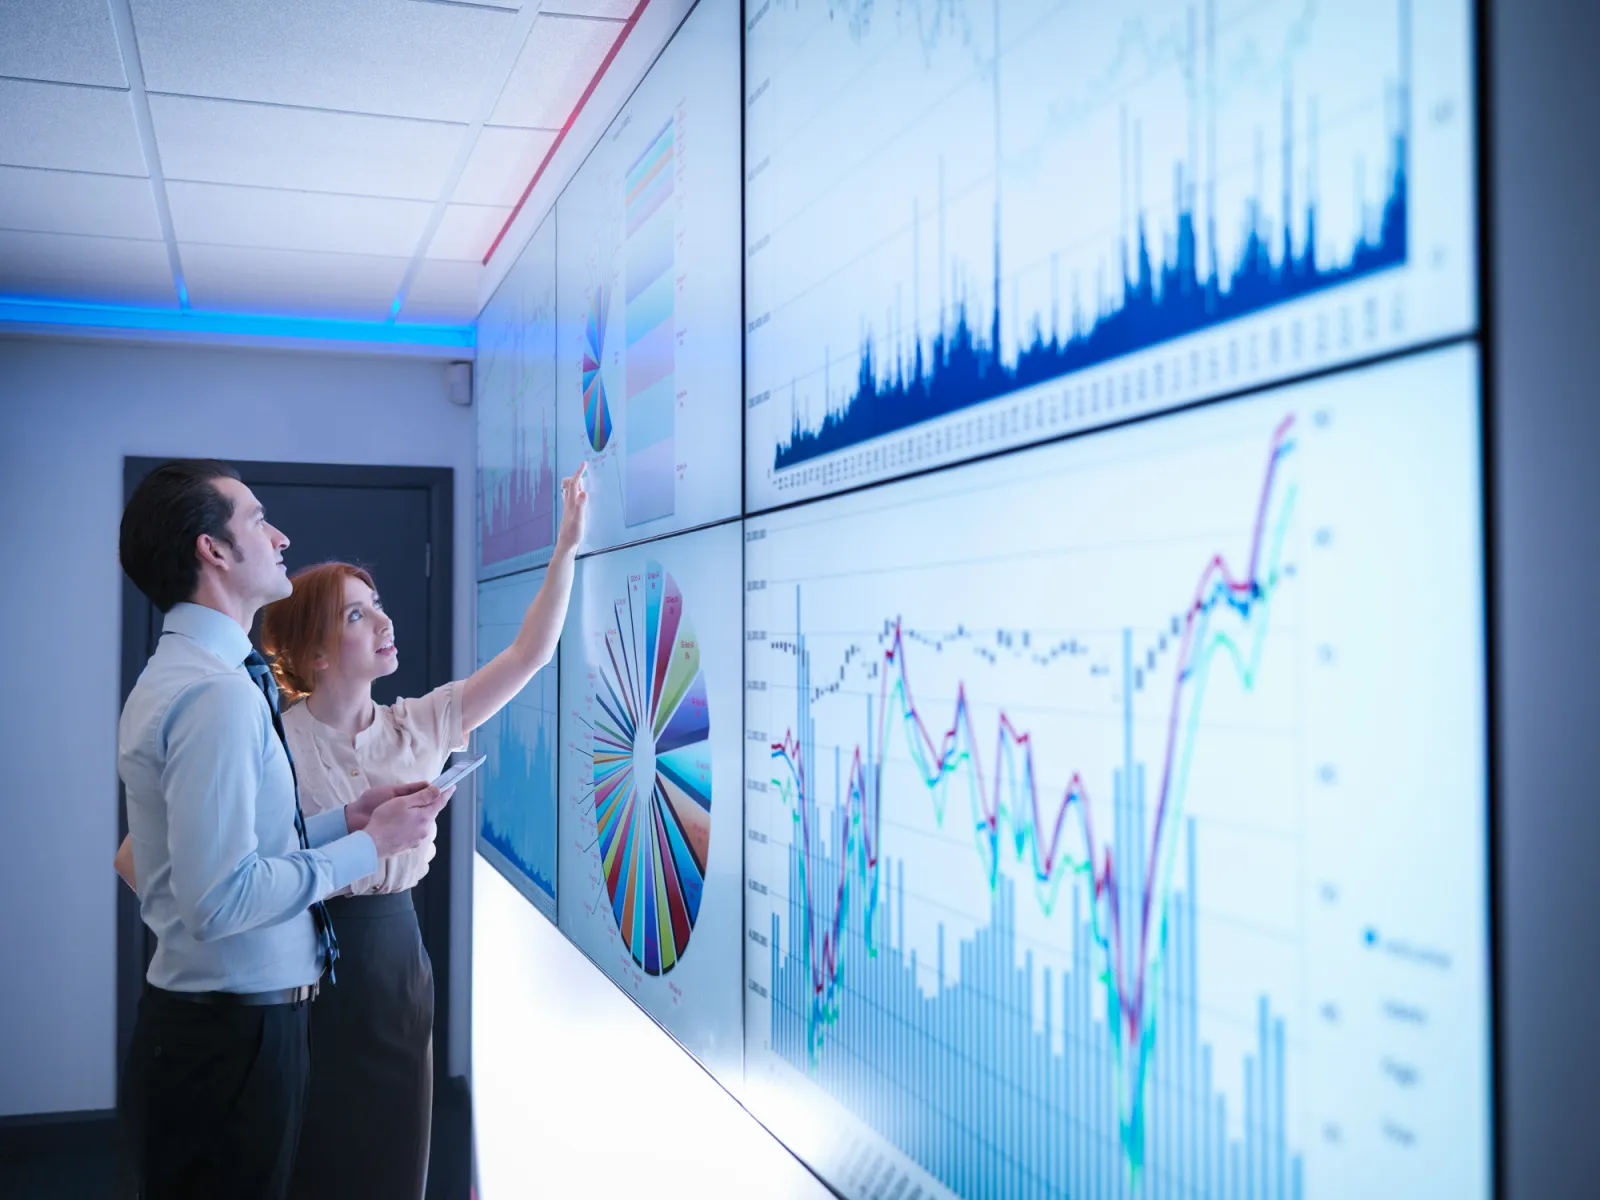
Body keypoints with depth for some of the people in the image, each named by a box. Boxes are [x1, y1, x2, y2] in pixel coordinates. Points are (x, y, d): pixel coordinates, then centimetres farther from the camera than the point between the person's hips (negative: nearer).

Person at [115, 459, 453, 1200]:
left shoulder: (182, 676, 11)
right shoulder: (218, 694, -22)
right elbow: (221, 898, -27)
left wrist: (347, 819, 7)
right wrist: (369, 845, -16)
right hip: (233, 1033, -10)